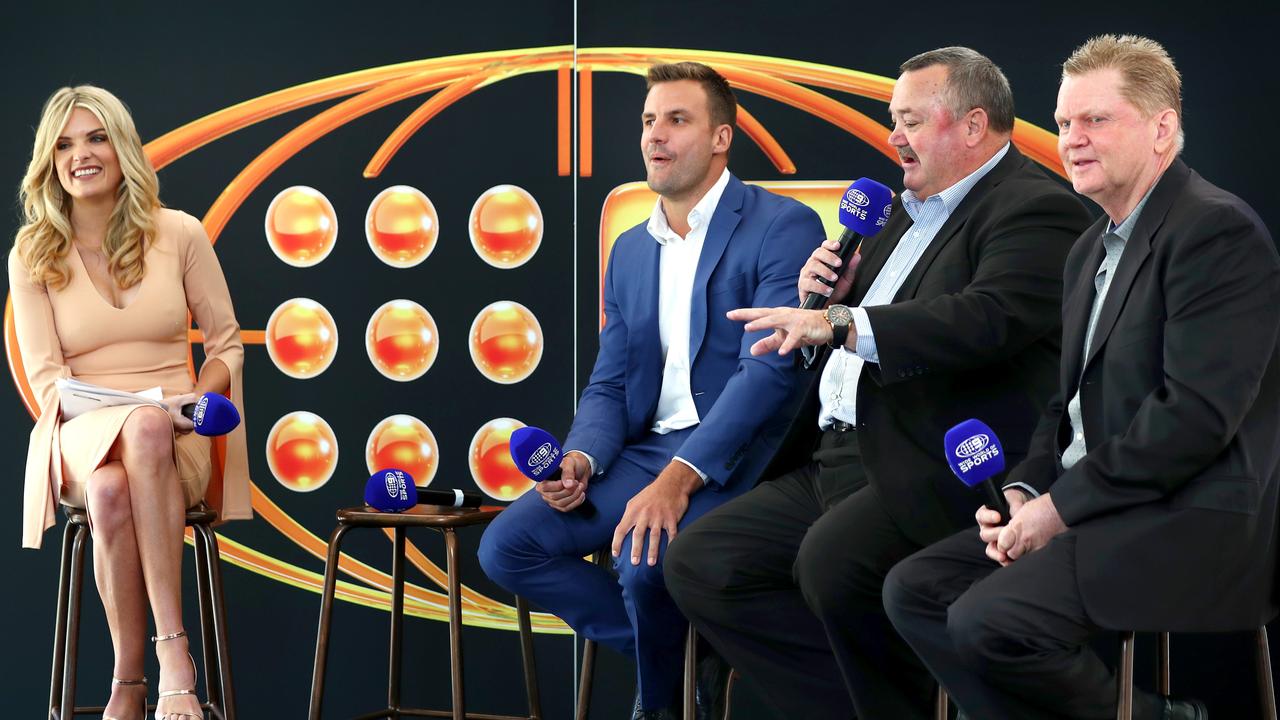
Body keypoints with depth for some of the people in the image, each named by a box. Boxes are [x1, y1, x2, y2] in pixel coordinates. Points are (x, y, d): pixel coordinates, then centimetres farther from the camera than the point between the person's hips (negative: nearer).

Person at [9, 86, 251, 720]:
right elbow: (47, 379, -1)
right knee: (110, 489, -39)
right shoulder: (32, 256, 6)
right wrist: (134, 407, -18)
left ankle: (170, 651, -43)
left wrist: (199, 398, -10)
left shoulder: (179, 234, 6)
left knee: (148, 429, -40)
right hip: (82, 437, 0)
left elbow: (226, 345, 12)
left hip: (173, 441, 0)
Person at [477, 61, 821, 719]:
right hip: (646, 450, 7)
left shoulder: (783, 227, -7)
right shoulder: (629, 252, 17)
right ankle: (668, 653, 5)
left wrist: (679, 478, -28)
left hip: (738, 453, -7)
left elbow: (769, 370, -17)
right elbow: (608, 385, 16)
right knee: (505, 546, -9)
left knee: (645, 560, -33)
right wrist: (580, 459, -8)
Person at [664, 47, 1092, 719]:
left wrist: (840, 323, -32)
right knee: (697, 564, -3)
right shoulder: (909, 209, 22)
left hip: (937, 476, -10)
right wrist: (824, 296, 7)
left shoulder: (1036, 210, -7)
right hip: (835, 461, 10)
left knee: (831, 561, -35)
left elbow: (988, 319, -26)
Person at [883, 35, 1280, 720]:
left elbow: (1198, 411, -21)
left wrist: (1063, 506, -17)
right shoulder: (1091, 250, 19)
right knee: (912, 589, -1)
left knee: (989, 619, -25)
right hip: (1093, 511, 10)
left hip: (1191, 524, -10)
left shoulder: (1216, 229, -12)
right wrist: (1025, 490, 3)